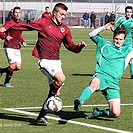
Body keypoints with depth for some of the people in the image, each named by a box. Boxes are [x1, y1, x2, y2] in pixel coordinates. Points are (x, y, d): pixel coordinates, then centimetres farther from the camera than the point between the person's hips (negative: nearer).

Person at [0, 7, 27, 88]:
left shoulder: (21, 23, 11)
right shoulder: (9, 23, -11)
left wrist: (22, 41, 7)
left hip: (17, 48, 7)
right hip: (9, 47, -7)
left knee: (18, 67, 0)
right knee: (13, 65, -15)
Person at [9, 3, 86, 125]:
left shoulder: (65, 30, 11)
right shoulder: (43, 23, -2)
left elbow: (71, 47, 14)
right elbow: (26, 27, 8)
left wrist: (80, 46, -6)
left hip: (57, 62, 6)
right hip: (45, 61, -6)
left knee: (56, 93, 6)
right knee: (61, 78, -31)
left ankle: (41, 116, 19)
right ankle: (50, 98, -8)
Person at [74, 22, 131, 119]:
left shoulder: (126, 50, 23)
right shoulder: (105, 45, 18)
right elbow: (92, 35, 19)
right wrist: (104, 28, 10)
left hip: (113, 82, 3)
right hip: (101, 76, -3)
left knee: (115, 114, -11)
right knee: (94, 84, -44)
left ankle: (98, 113, 16)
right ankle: (80, 102, -64)